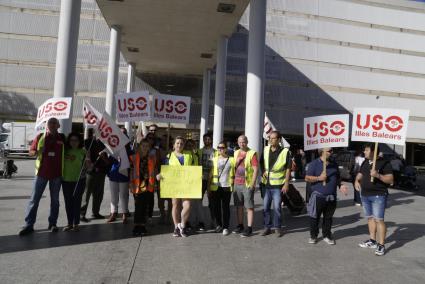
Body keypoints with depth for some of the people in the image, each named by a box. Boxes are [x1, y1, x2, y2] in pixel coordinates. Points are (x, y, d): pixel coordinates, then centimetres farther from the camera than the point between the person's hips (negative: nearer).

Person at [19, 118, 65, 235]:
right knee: (34, 198, 1)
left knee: (55, 199, 9)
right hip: (41, 172, 0)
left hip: (57, 173, 0)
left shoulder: (62, 138, 3)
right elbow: (31, 152, 6)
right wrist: (37, 152, -16)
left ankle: (52, 223, 19)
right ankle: (29, 224, 8)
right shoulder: (40, 137, 3)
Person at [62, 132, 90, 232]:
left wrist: (88, 164, -19)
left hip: (79, 180, -3)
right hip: (66, 180, 3)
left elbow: (88, 167, 2)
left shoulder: (83, 151, -2)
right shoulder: (65, 150, 3)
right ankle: (70, 223, 21)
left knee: (77, 201, 0)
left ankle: (76, 224, 10)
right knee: (68, 202, 9)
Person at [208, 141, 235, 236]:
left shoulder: (231, 160, 5)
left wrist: (233, 185, 0)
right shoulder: (214, 159, 9)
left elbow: (234, 173, 8)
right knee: (216, 207, 7)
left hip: (226, 187, -2)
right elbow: (211, 174, 9)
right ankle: (219, 225, 23)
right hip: (215, 187, 2)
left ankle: (225, 227, 10)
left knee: (225, 207, 1)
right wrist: (208, 187, 5)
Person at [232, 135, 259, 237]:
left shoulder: (252, 153, -5)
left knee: (249, 207, -1)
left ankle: (249, 229, 4)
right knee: (239, 206, 11)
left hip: (247, 184, -6)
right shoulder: (236, 153, 13)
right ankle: (240, 226, 23)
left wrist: (253, 183, -15)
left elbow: (256, 169, -10)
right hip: (237, 184, 6)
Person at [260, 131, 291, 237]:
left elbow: (288, 168, -5)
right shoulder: (265, 149, 5)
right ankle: (267, 226, 22)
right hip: (266, 183, 4)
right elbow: (261, 163, 18)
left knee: (277, 207, 2)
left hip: (278, 184, -4)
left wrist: (286, 183, -9)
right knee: (266, 207, 9)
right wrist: (263, 172, 0)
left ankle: (277, 227, 18)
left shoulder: (285, 151, -8)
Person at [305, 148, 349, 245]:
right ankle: (313, 236, 21)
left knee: (328, 217, 14)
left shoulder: (334, 164, 10)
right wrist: (319, 178, -20)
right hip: (318, 196, -4)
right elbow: (307, 178, -9)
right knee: (314, 217, 6)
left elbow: (337, 177, 21)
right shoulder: (314, 164, -6)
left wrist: (340, 185, 4)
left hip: (331, 197, 5)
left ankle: (327, 236, 28)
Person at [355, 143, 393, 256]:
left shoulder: (384, 163, -9)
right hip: (365, 195, 7)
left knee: (379, 219, -8)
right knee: (370, 218, 14)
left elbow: (391, 180, -12)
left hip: (378, 196, -7)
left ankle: (381, 245, -2)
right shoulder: (365, 162, 12)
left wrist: (378, 175, -27)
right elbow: (360, 174, 23)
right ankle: (372, 240, 26)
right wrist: (357, 181, 2)